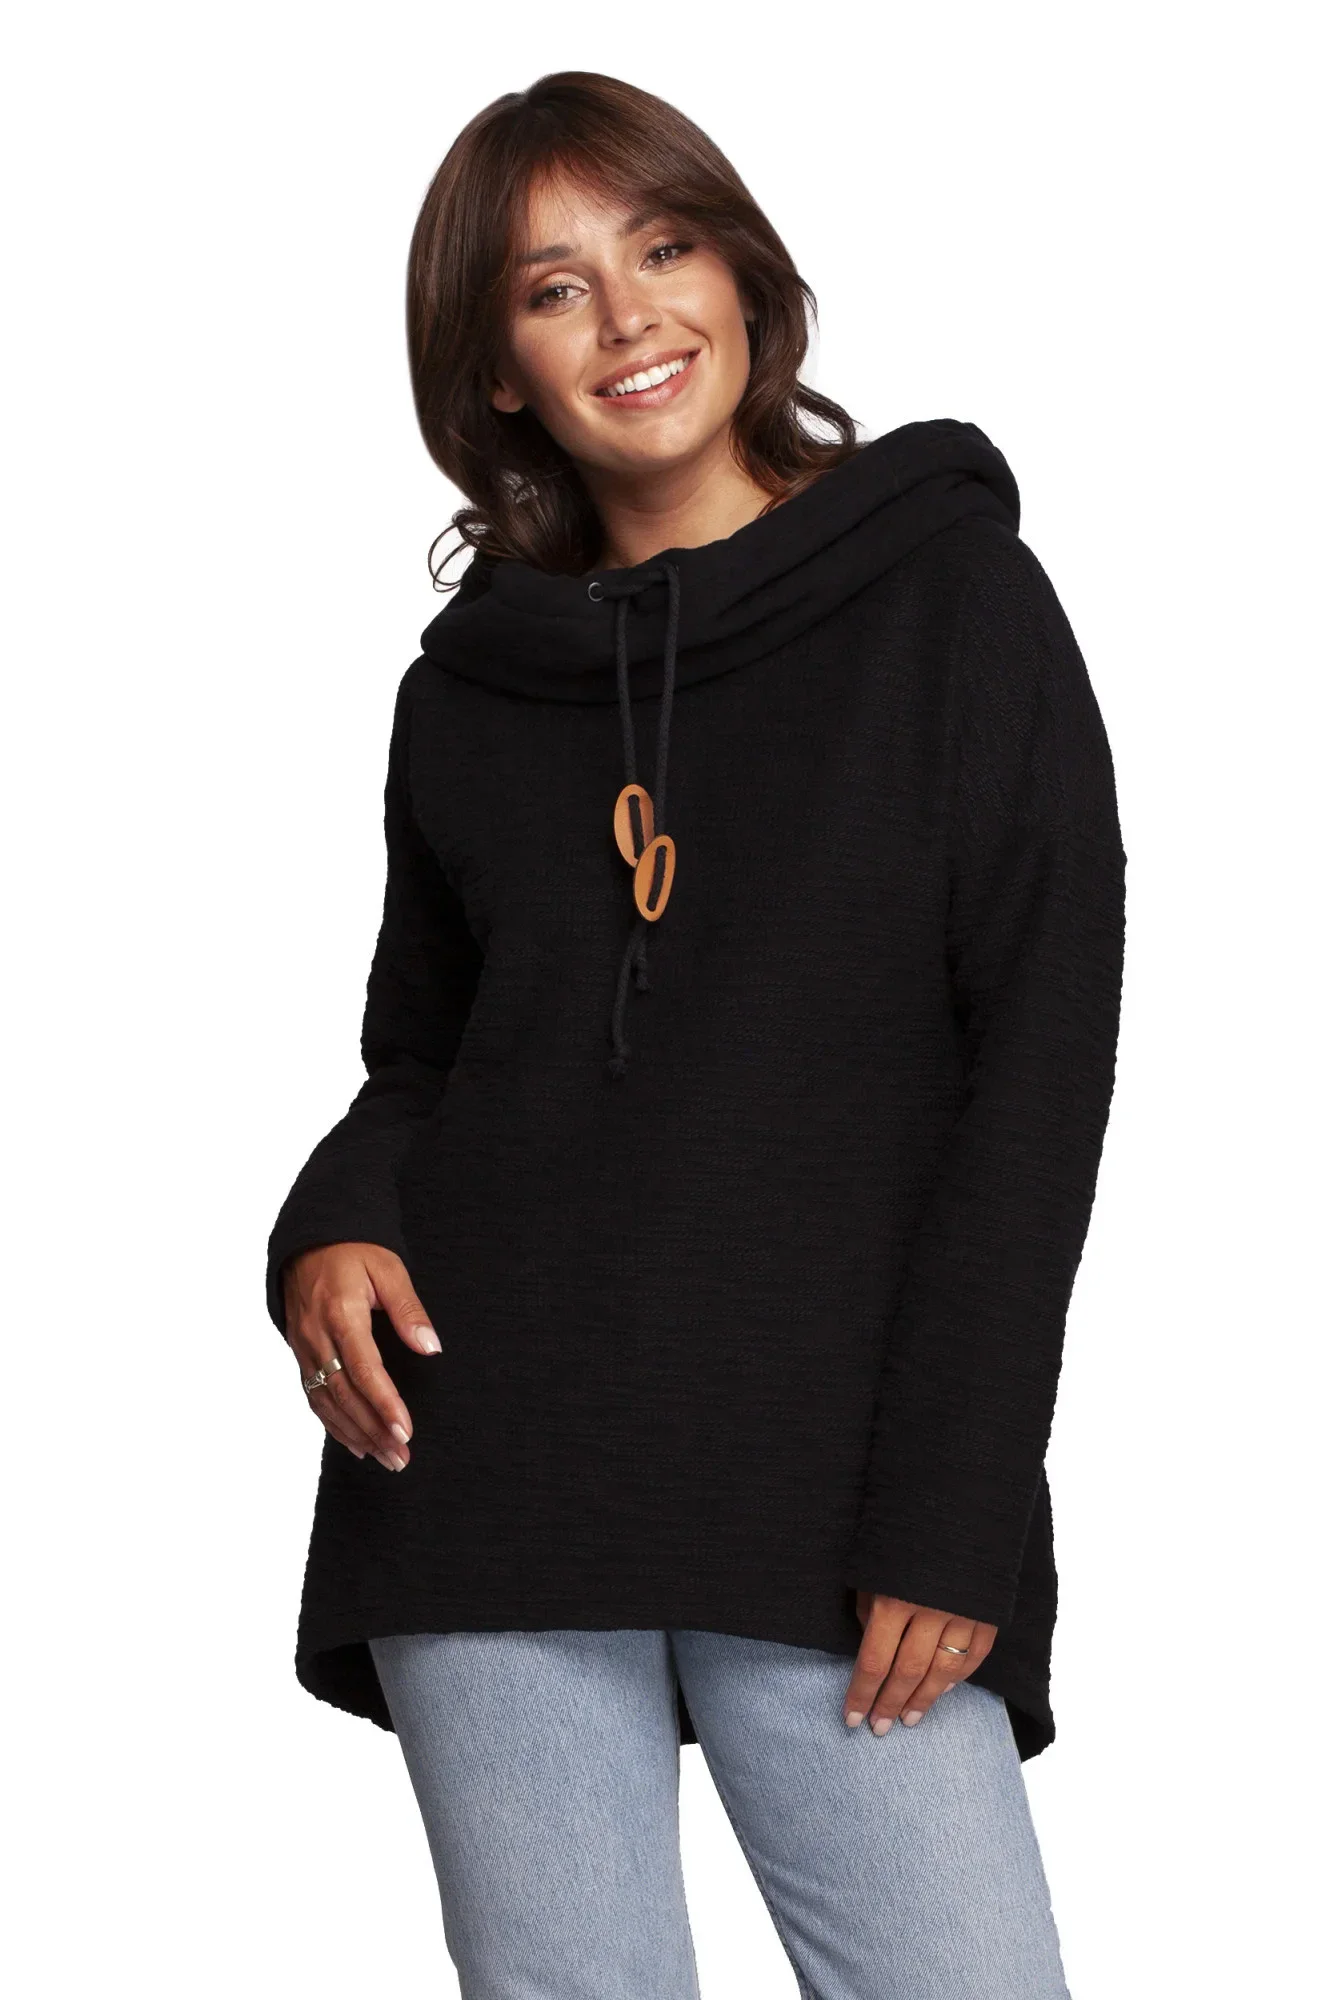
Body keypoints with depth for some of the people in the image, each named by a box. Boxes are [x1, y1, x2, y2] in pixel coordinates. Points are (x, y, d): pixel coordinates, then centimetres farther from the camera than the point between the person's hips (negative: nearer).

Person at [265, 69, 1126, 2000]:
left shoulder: (952, 596, 3)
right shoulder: (471, 685, 14)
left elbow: (1046, 1057, -2)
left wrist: (954, 1510, -10)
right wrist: (332, 1229, -2)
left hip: (838, 1511, -3)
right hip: (486, 1478, 3)